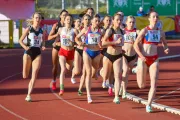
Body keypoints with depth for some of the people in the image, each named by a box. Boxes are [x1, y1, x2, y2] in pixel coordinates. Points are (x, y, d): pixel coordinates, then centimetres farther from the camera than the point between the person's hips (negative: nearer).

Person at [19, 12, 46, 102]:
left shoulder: (42, 30, 5)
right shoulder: (29, 29, -3)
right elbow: (20, 40, -1)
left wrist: (43, 46, -2)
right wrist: (25, 47, -18)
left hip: (37, 53, 2)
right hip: (28, 53, -2)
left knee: (34, 75, -10)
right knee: (25, 76, -1)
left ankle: (29, 95, -9)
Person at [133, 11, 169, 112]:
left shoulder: (160, 32, 3)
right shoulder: (144, 31, -9)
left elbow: (164, 43, 17)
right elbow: (136, 44, -8)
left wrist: (166, 49, -6)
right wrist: (141, 56, -20)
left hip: (154, 59, 3)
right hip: (143, 59, -3)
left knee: (154, 83, -10)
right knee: (142, 86, 6)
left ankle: (149, 105, -2)